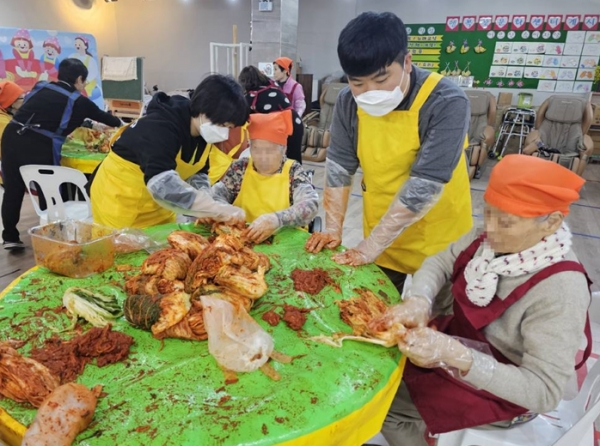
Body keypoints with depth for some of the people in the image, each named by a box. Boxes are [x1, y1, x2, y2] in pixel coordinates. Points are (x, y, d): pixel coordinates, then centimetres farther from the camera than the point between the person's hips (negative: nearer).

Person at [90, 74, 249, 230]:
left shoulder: (203, 130, -8)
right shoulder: (159, 127, -32)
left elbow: (197, 173, -1)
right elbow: (161, 182, -46)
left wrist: (204, 209, -19)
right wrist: (216, 208, -50)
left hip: (157, 205, 7)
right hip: (120, 200, -7)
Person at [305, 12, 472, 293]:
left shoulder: (446, 103, -24)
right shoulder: (349, 101, -9)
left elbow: (423, 187, -28)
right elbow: (339, 165, -4)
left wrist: (369, 247, -26)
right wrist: (333, 228, -9)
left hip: (436, 247, -4)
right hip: (379, 242, 4)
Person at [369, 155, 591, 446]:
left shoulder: (559, 290, -33)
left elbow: (545, 391, -33)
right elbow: (440, 263, -10)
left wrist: (455, 355, -46)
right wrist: (418, 301, -32)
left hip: (502, 389, -6)